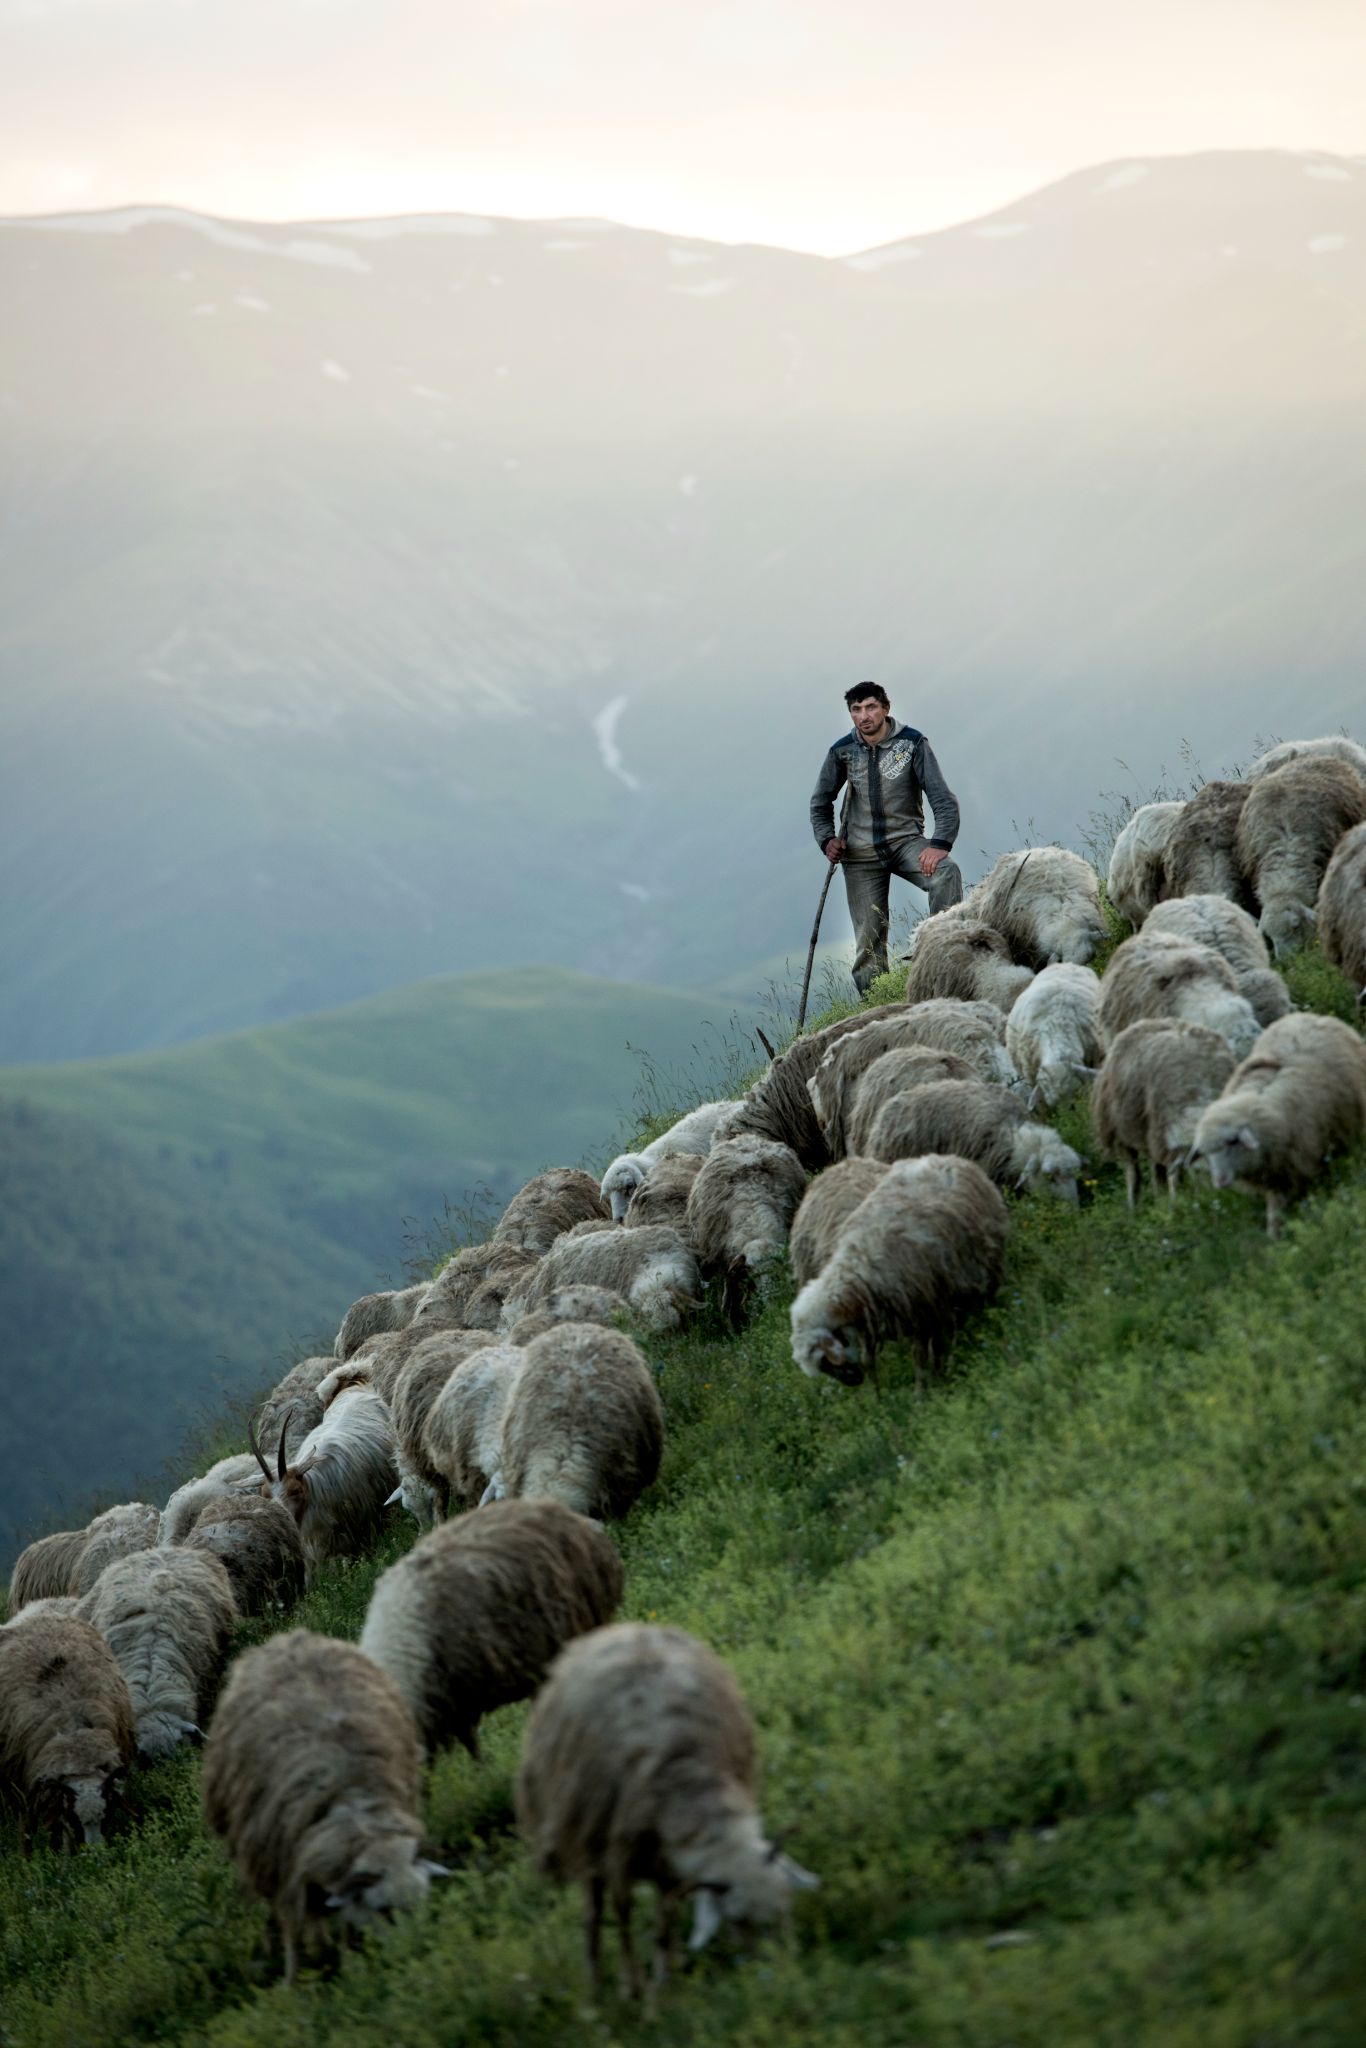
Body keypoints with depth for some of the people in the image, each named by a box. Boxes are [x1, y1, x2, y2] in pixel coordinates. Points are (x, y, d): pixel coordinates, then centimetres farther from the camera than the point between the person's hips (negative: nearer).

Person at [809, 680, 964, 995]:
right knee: (869, 940, -3)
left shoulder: (912, 743, -7)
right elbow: (820, 803, 17)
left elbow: (943, 800, -11)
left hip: (906, 841, -2)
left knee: (945, 872, -33)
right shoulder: (843, 751, 2)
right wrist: (827, 839, 0)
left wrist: (940, 844, -26)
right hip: (861, 853, 2)